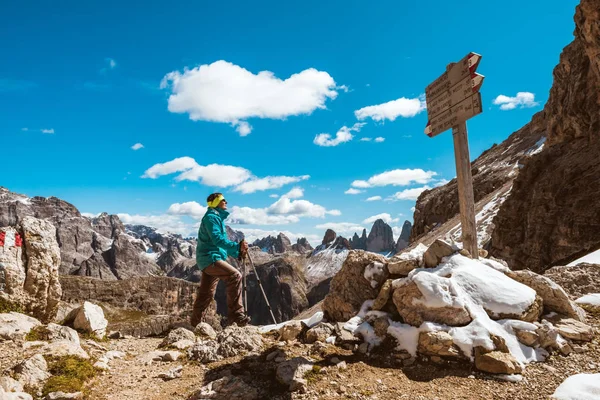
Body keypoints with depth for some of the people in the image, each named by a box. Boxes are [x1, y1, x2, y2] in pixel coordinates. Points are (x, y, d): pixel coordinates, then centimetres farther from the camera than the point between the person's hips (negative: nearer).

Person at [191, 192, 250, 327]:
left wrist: (237, 253, 18)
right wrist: (237, 246, -29)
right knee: (235, 276, -21)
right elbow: (217, 239, -23)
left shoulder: (218, 218, 22)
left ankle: (196, 323, 20)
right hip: (210, 257, -10)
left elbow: (222, 242, 27)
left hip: (209, 260, 10)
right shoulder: (211, 217, -9)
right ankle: (235, 314, -21)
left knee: (206, 294, 12)